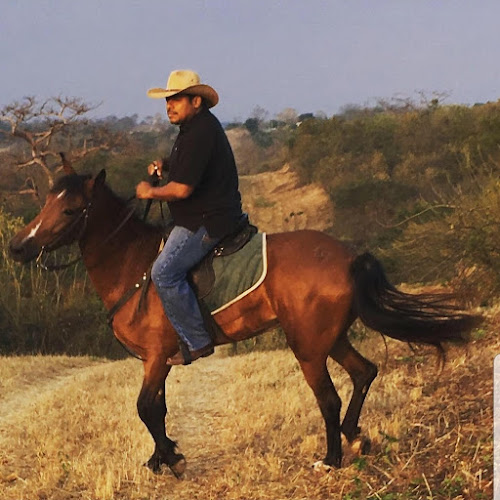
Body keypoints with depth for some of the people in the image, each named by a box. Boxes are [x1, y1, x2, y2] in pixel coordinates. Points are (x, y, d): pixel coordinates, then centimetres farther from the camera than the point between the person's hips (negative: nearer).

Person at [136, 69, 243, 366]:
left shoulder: (199, 133, -21)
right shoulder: (198, 125, 14)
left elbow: (182, 189, -26)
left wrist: (150, 192, -9)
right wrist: (166, 166, 11)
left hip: (207, 223, -12)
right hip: (203, 217, 12)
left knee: (165, 271, -19)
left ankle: (198, 341, -15)